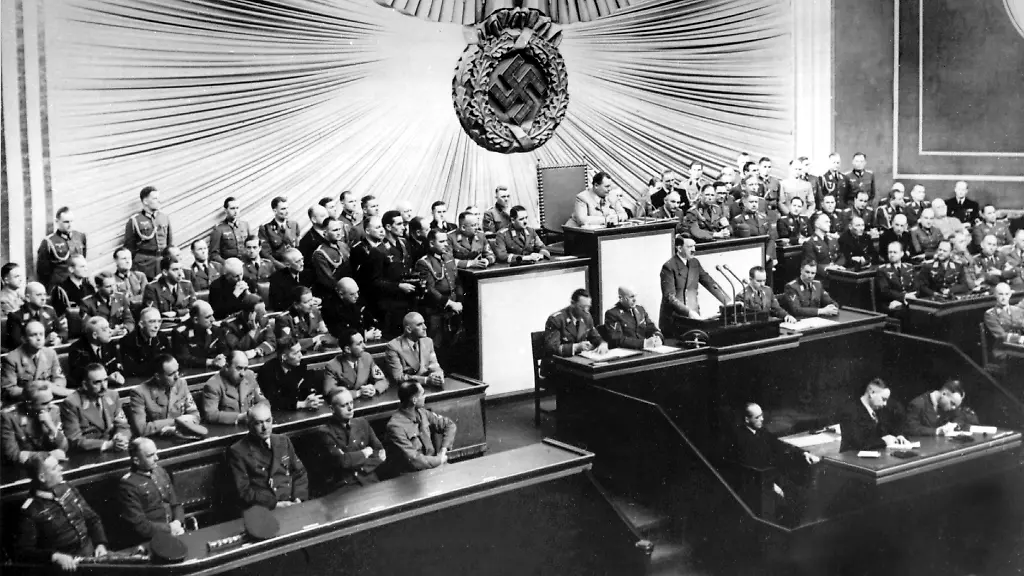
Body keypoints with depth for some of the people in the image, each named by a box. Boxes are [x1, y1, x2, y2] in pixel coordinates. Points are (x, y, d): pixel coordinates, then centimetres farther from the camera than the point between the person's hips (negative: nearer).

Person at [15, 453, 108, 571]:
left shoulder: (67, 489, 9)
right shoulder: (30, 511, -9)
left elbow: (92, 519, 17)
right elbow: (22, 552, -10)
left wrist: (101, 544, 1)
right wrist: (55, 556, -23)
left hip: (92, 555, 5)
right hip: (68, 566, -5)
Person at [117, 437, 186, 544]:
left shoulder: (160, 471, 11)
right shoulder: (128, 484, -9)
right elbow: (138, 524, -12)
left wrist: (178, 522, -3)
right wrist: (169, 529, -11)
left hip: (175, 533, 6)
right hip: (149, 541, -6)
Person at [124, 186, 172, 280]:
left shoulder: (165, 218, 11)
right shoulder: (134, 221, -1)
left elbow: (170, 243, 16)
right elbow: (129, 247, 0)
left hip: (164, 263, 4)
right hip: (144, 265, -4)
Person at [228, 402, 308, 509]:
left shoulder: (283, 441, 16)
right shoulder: (238, 451, 1)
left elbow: (299, 473, 17)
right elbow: (244, 491, -4)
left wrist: (298, 498, -2)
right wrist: (275, 504, -13)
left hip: (291, 504, 3)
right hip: (261, 510, -3)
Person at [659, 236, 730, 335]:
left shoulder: (695, 263, 9)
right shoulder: (669, 267, -11)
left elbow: (710, 283, 11)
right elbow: (669, 297, -17)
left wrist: (728, 302, 0)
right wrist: (688, 312, -26)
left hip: (693, 316, 5)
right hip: (673, 320, -5)